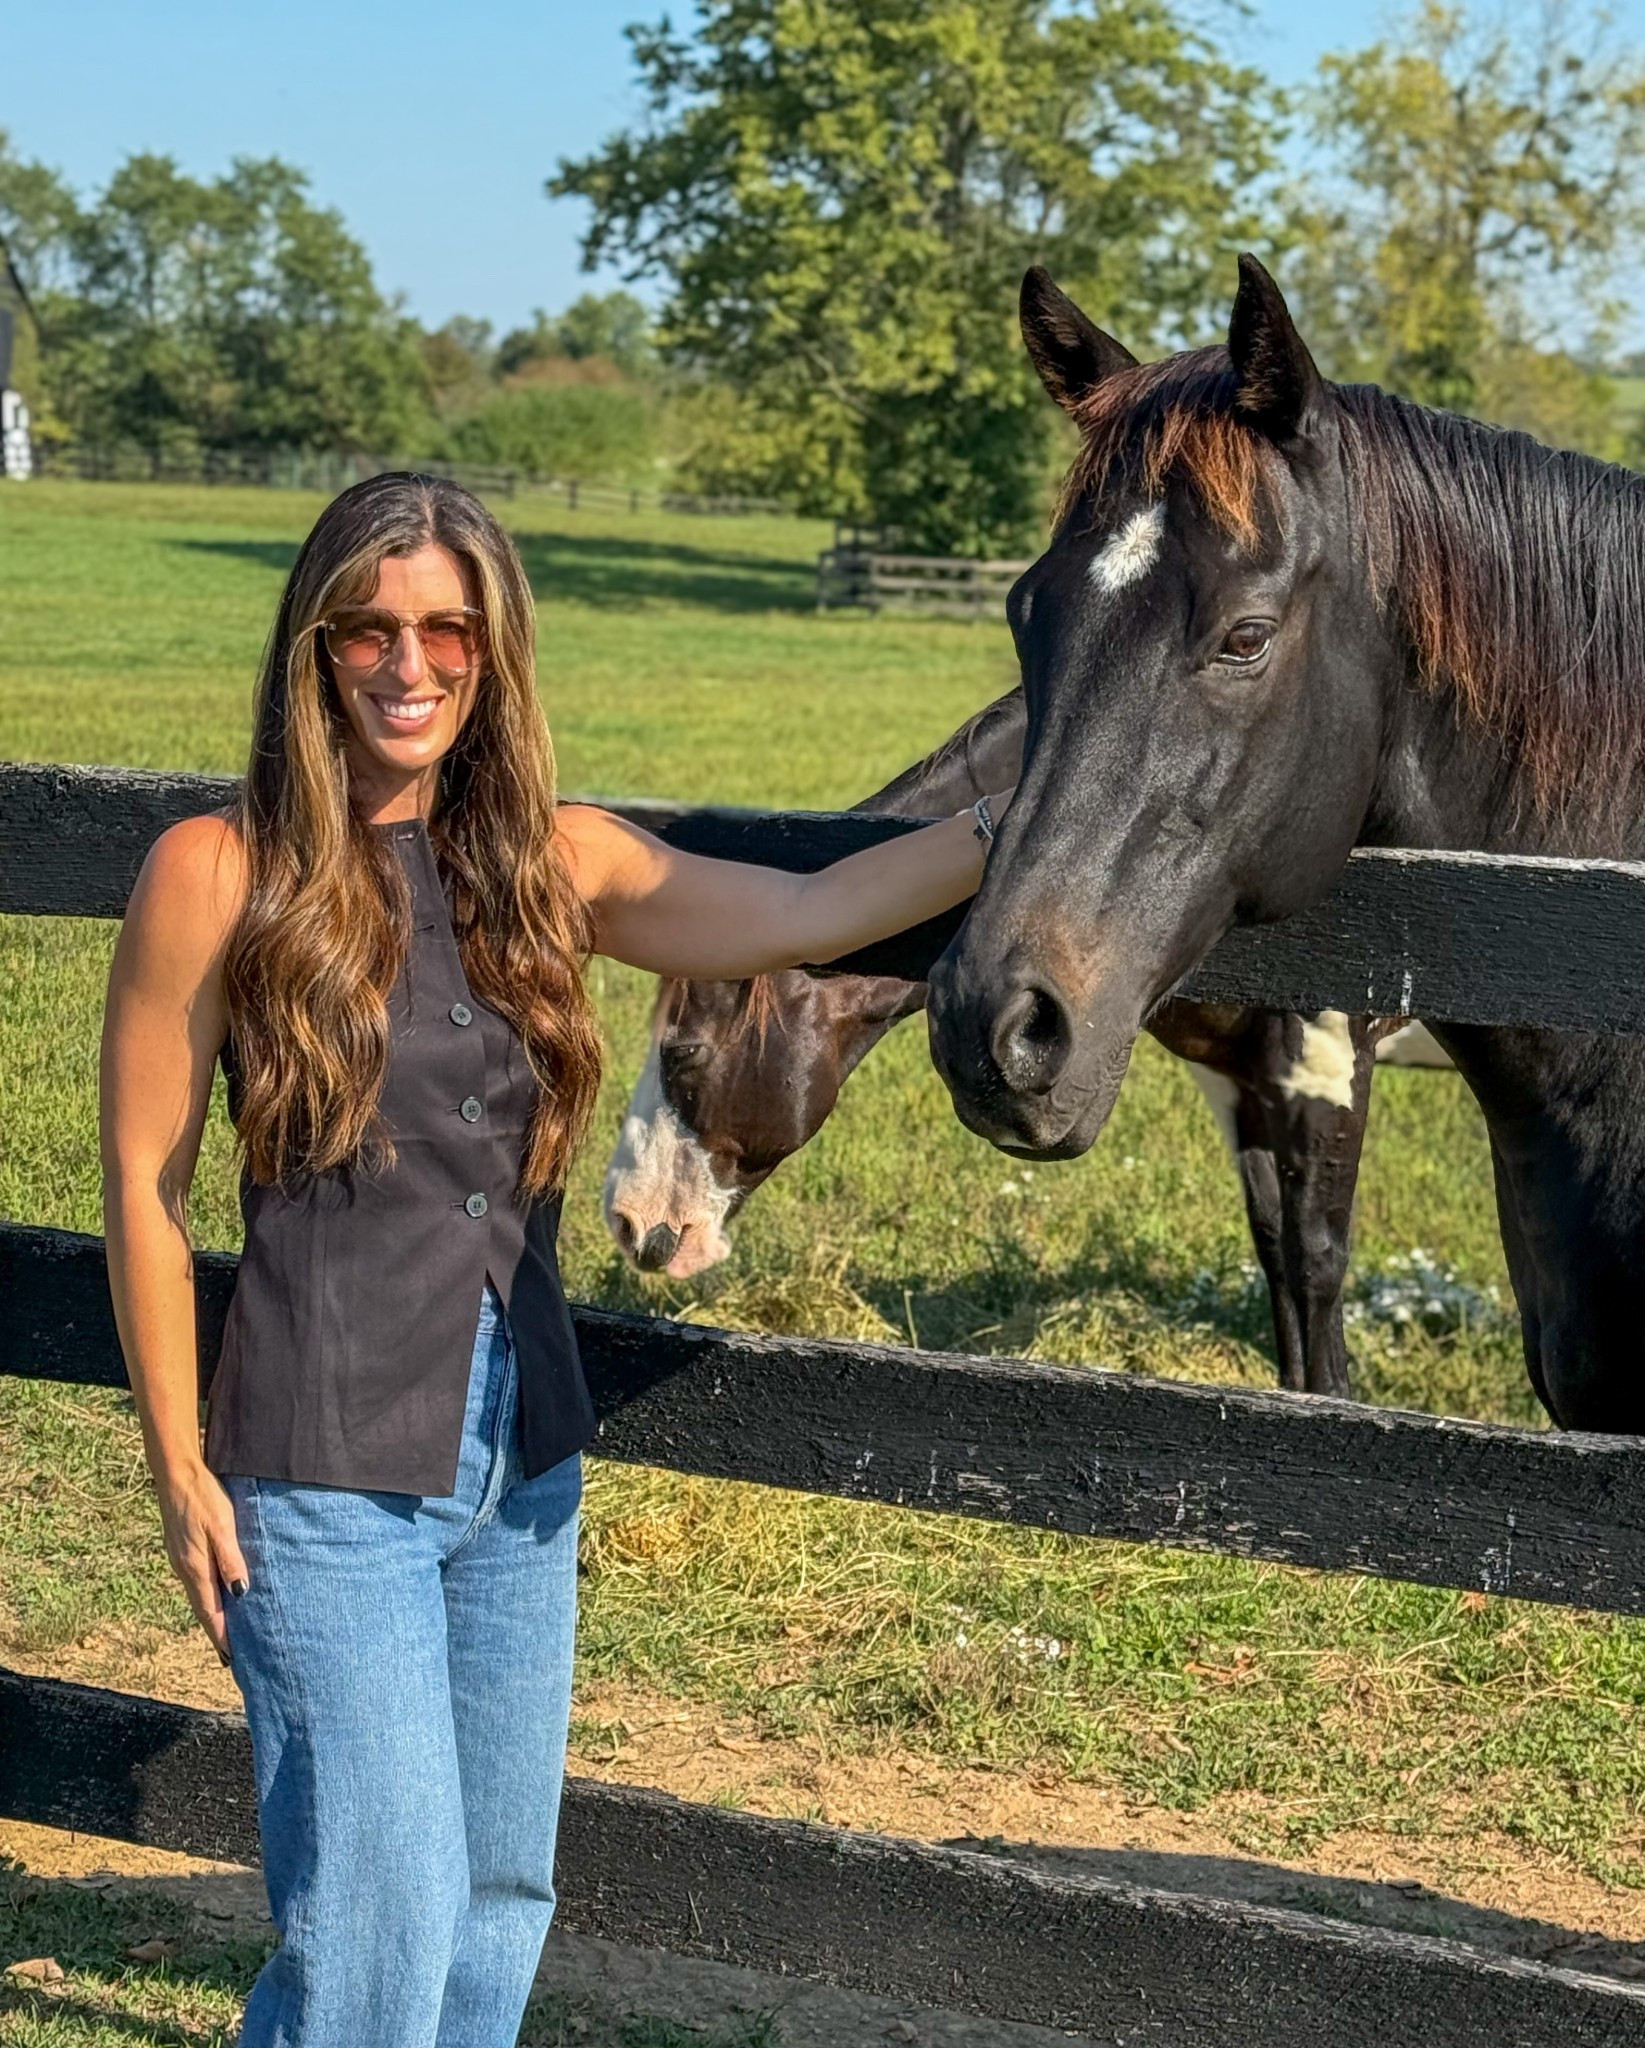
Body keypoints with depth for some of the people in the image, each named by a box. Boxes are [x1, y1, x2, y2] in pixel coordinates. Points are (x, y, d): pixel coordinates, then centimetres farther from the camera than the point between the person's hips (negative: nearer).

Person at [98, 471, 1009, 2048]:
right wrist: (181, 1474, -7)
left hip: (525, 1461, 5)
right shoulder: (221, 873, -9)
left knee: (502, 1891, 15)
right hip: (326, 1474, -5)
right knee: (380, 1906, -3)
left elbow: (802, 917, -7)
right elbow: (145, 1187, -6)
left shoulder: (550, 862, 3)